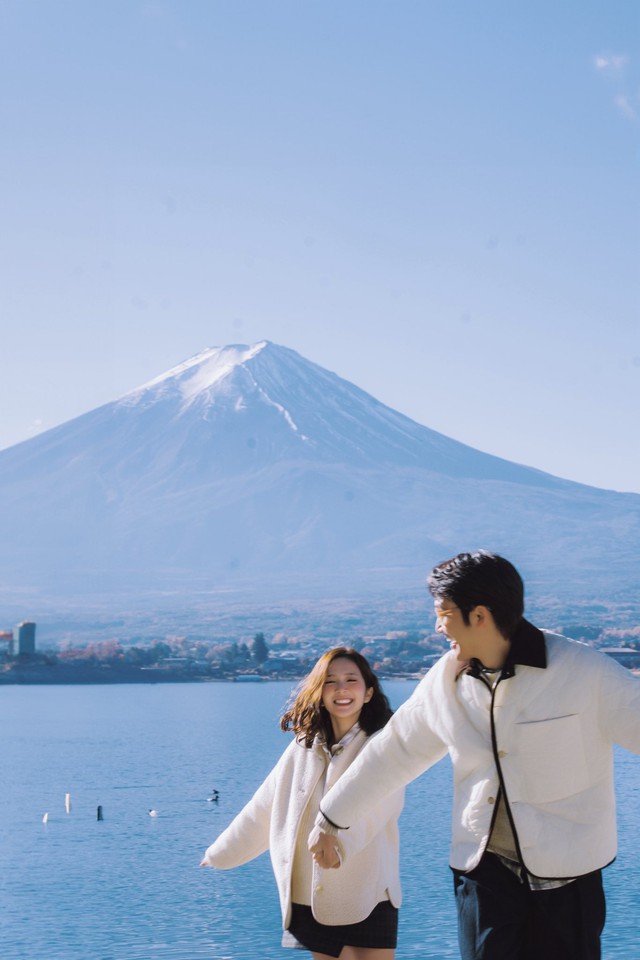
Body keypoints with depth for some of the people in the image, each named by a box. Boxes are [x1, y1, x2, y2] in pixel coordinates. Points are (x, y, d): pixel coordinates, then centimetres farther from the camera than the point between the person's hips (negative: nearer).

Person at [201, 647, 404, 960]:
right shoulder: (303, 747, 10)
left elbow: (379, 800, -25)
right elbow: (262, 810, 20)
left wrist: (341, 841, -43)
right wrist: (217, 856, 26)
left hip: (368, 901, -4)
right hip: (309, 902, 4)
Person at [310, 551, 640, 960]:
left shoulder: (585, 672, -13)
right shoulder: (447, 680, 3)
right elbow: (392, 752, 14)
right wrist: (330, 820, 22)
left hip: (565, 877, -3)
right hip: (483, 866, 4)